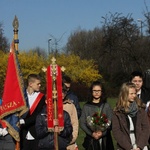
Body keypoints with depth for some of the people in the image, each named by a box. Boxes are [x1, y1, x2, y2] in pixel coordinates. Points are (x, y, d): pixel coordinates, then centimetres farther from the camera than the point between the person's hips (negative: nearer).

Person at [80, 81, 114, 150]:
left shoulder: (106, 106, 6)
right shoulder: (86, 106, 4)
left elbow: (111, 122, 1)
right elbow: (82, 123, 1)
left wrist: (103, 133, -13)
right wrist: (91, 133, -12)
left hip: (105, 139, 1)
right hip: (91, 139, -1)